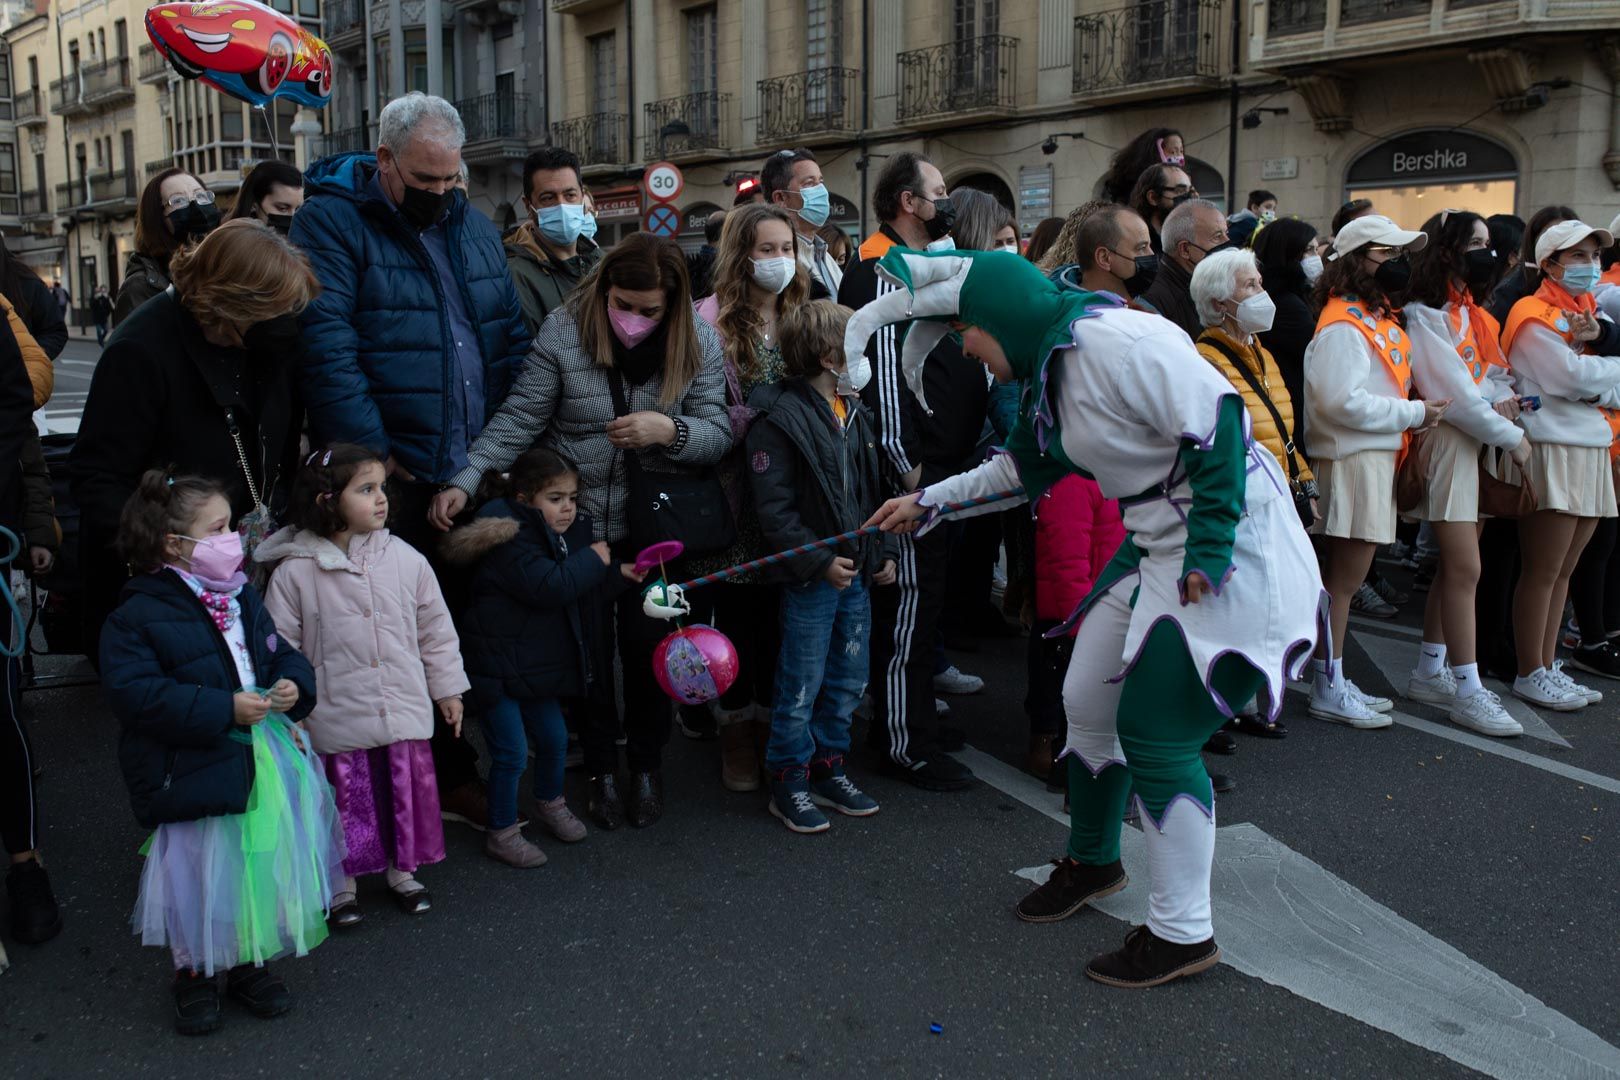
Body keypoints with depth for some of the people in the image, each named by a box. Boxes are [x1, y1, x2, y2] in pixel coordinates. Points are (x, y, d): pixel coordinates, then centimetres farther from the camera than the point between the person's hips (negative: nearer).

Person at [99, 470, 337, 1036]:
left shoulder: (242, 597, 8)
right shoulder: (140, 616, -14)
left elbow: (282, 653, 16)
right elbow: (135, 693, -21)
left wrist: (295, 683, -7)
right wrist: (223, 708, -24)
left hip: (265, 765, 6)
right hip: (196, 774, -6)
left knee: (264, 867, 14)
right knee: (201, 880, 6)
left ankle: (251, 965, 35)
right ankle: (194, 974, 30)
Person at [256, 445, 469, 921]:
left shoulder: (405, 559, -3)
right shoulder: (294, 571, -10)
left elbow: (435, 629, 7)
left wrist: (448, 688, 10)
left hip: (404, 708, 3)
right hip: (337, 718, -2)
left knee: (408, 792, 14)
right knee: (346, 802, 10)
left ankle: (402, 871, 36)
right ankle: (343, 883, 32)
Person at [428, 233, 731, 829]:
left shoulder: (698, 341, -8)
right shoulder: (564, 331, -12)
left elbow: (719, 436, -9)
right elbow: (520, 419, -12)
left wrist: (670, 430, -29)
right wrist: (465, 479, -22)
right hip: (578, 520, 0)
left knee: (647, 644, 6)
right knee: (588, 647, 9)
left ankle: (646, 766, 29)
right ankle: (602, 770, 29)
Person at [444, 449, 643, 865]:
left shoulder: (562, 535, 9)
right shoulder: (511, 538, -20)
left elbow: (582, 595, 15)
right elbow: (548, 587, -31)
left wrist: (618, 575, 1)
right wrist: (592, 560, -19)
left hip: (536, 664, 9)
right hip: (498, 665, -9)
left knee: (554, 738, 18)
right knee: (511, 754, -3)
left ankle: (550, 804, 43)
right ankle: (502, 834, 14)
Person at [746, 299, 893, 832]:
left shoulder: (855, 412, 11)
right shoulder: (779, 418, -15)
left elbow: (875, 490, 18)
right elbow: (775, 509, -17)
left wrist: (885, 550, 11)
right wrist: (820, 562, -19)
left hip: (856, 573, 8)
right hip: (809, 578, -8)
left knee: (848, 681, 16)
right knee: (801, 688, 2)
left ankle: (828, 768, 31)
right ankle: (788, 784, 17)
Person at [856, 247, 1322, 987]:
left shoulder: (1111, 340, -22)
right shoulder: (1050, 369, 9)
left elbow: (1218, 423, -25)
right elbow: (1021, 465, 21)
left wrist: (1207, 552, -24)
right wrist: (927, 501, 21)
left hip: (1227, 543, -10)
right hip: (1156, 541, 10)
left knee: (1154, 731, -7)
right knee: (1086, 701, 14)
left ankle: (1182, 934, 8)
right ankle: (1092, 861, 37)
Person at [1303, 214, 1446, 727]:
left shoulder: (1377, 318, 16)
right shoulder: (1344, 325, -15)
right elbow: (1342, 401, -22)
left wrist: (1418, 411, 7)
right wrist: (1413, 414, -14)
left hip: (1376, 459, 10)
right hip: (1352, 462, -10)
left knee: (1346, 578, 14)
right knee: (1344, 580, -3)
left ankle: (1335, 681, 22)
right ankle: (1329, 690, 6)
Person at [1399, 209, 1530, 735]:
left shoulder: (1475, 312, 16)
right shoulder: (1424, 314, -12)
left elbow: (1496, 373, 15)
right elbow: (1454, 394, -16)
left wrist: (1504, 398, -8)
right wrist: (1512, 437, -11)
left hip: (1482, 443, 9)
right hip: (1448, 442, -9)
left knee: (1455, 564, 11)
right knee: (1465, 568, -8)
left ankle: (1429, 674, 20)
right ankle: (1468, 692, -2)